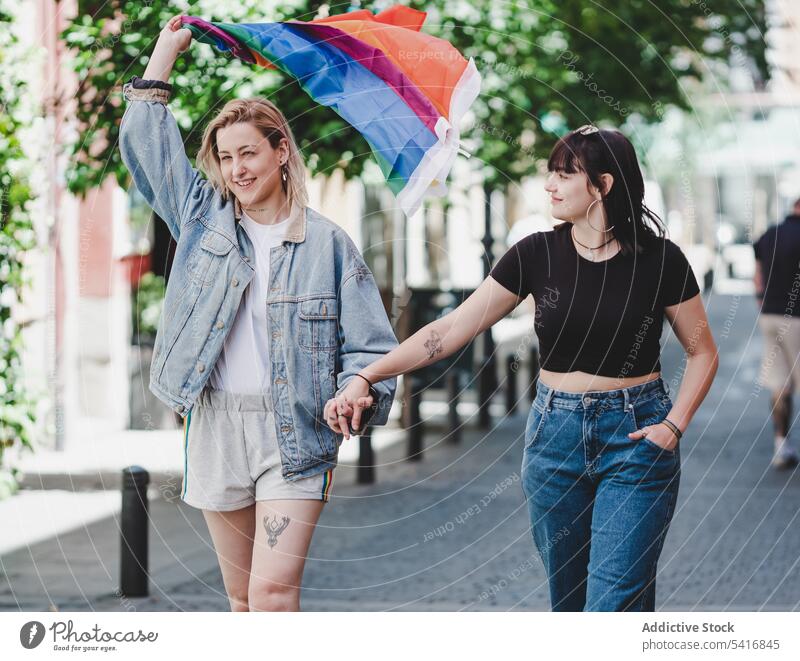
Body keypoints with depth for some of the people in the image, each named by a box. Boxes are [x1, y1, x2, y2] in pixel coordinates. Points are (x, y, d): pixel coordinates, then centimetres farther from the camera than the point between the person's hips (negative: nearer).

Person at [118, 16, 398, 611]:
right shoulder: (203, 218, 11)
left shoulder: (326, 242, 2)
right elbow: (144, 139, 10)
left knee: (273, 592, -15)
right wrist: (167, 48, 15)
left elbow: (370, 344, 1)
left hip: (295, 434, -3)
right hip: (215, 426, 4)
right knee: (242, 598, 8)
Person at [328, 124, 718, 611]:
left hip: (635, 439, -3)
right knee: (568, 602, 9)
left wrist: (674, 425, -9)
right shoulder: (537, 255, 0)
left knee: (615, 601, -12)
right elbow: (452, 329, -2)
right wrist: (366, 378, -10)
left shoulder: (660, 259, -6)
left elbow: (703, 353, 5)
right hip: (555, 433, 3)